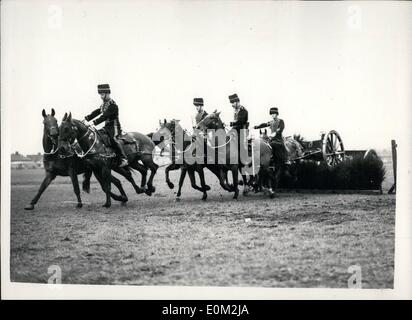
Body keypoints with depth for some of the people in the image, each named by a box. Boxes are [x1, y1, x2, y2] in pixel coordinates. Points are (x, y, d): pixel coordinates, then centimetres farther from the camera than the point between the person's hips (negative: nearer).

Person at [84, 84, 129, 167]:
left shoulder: (112, 105, -15)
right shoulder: (104, 104, 14)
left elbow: (105, 116, -24)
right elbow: (96, 112, 13)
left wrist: (94, 123, -29)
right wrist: (86, 118, 2)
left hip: (114, 126, -9)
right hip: (107, 126, 9)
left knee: (114, 139, -24)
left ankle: (124, 159, -28)